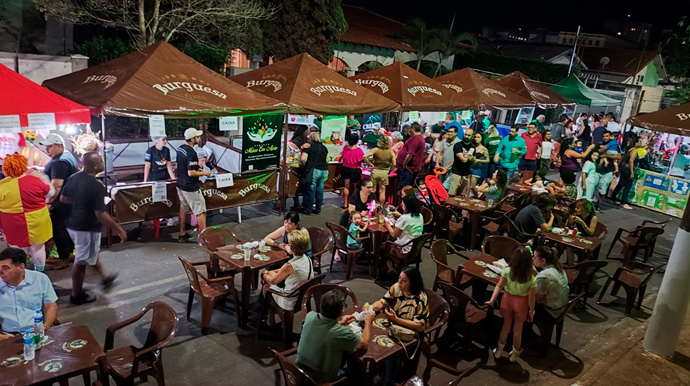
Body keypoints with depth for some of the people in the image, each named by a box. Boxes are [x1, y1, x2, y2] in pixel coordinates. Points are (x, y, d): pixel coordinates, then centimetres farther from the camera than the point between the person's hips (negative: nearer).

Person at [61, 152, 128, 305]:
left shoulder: (74, 178, -1)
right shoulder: (97, 186, -26)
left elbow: (63, 198, 12)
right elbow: (101, 215, -28)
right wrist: (119, 229, -19)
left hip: (74, 224, 9)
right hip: (87, 228, -9)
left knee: (92, 253, 26)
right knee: (81, 261, 6)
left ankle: (104, 278, 44)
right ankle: (77, 295, 21)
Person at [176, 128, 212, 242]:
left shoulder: (180, 148, 4)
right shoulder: (191, 153, -25)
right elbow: (191, 173, -26)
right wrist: (204, 173, -11)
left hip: (180, 185, 9)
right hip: (190, 188, -9)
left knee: (183, 209, 17)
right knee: (200, 212, 0)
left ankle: (182, 235, 25)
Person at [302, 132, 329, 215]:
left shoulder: (309, 146, -1)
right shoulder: (324, 147, 14)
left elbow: (303, 159, -8)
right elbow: (327, 160, 17)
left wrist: (305, 164, 10)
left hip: (313, 170, -5)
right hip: (324, 171, 5)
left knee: (311, 190, 2)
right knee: (320, 190, 11)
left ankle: (308, 210, 9)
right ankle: (318, 209, 17)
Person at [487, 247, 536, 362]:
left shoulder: (507, 271, -17)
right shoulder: (531, 278, -20)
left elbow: (499, 286, -15)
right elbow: (531, 297, -14)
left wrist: (492, 300, -10)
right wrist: (531, 311, -1)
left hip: (508, 299, 2)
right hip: (521, 302, -2)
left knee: (506, 326, 22)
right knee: (518, 329, 18)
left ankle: (499, 351, 35)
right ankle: (514, 354, 36)